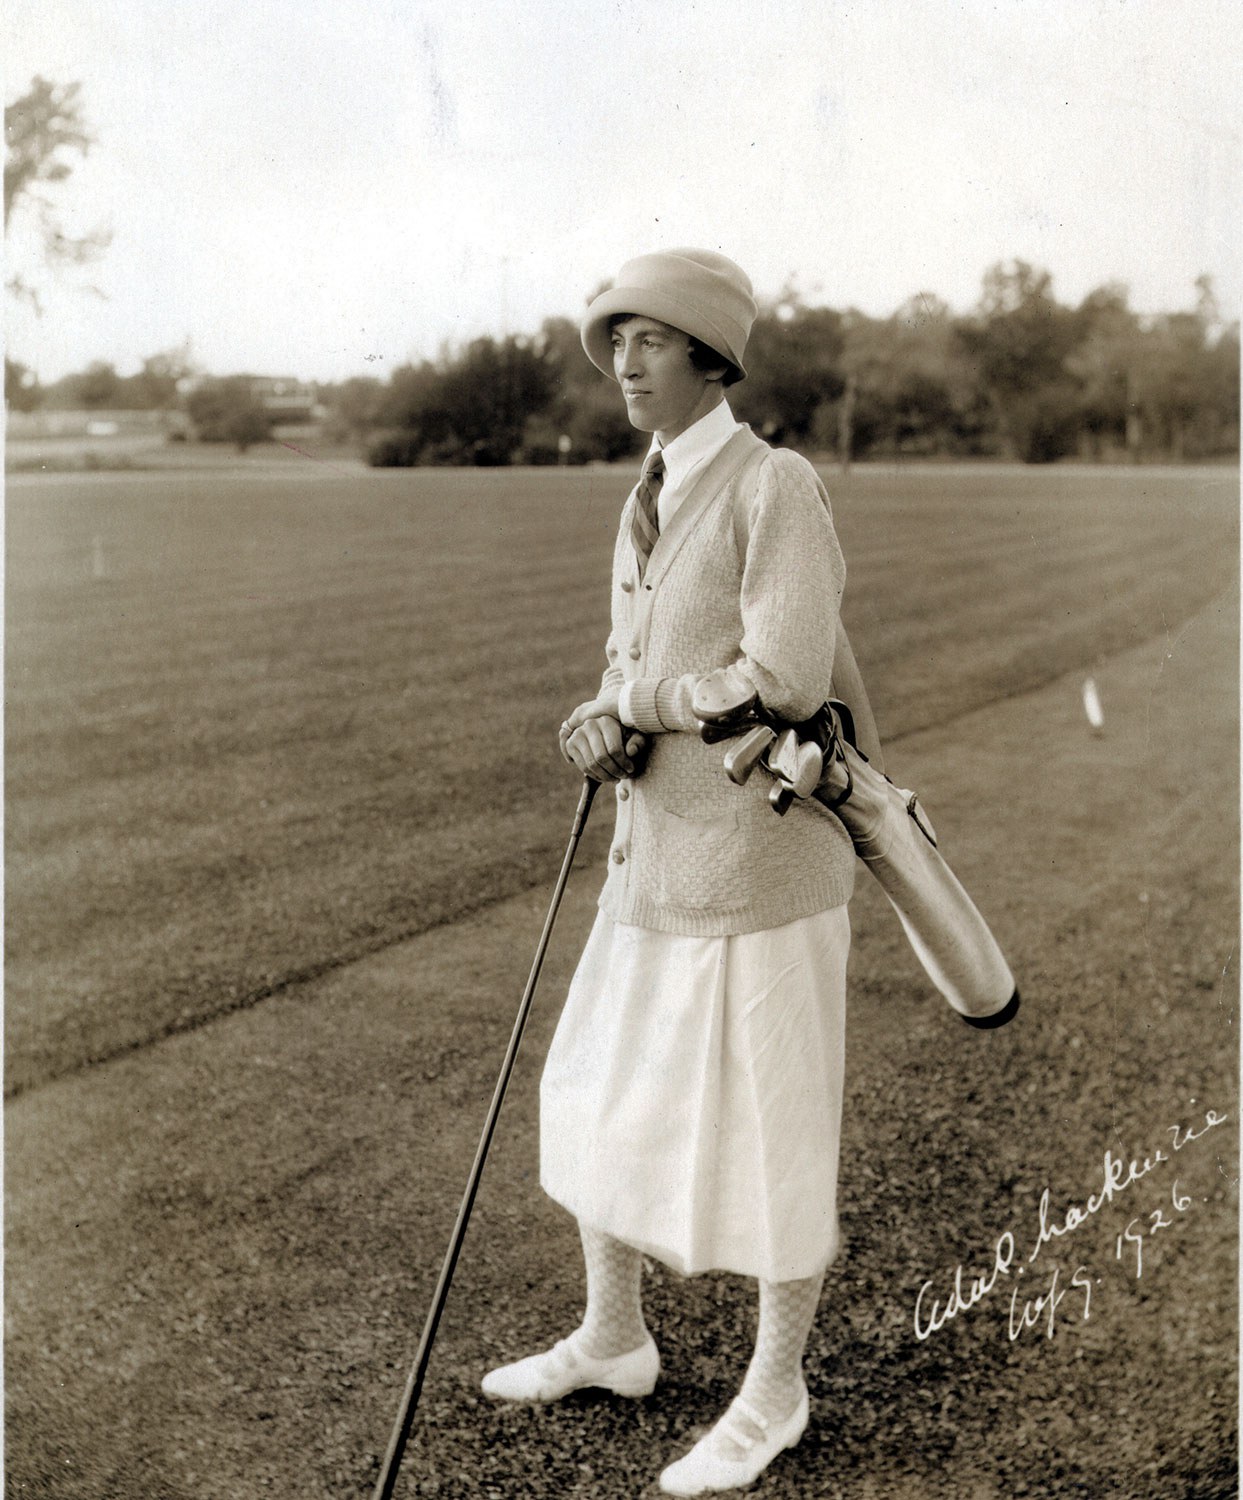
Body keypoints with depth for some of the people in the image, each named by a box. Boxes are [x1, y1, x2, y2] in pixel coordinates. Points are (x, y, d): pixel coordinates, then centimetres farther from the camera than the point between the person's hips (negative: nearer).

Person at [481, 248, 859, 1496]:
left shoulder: (776, 485, -15)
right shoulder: (647, 503, 11)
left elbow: (786, 679, -25)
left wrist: (625, 707, -11)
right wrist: (610, 729, -10)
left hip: (758, 861, -8)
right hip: (657, 853, 8)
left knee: (767, 1132, 7)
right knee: (601, 1099, 18)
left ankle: (773, 1391, 28)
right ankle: (611, 1339, 40)